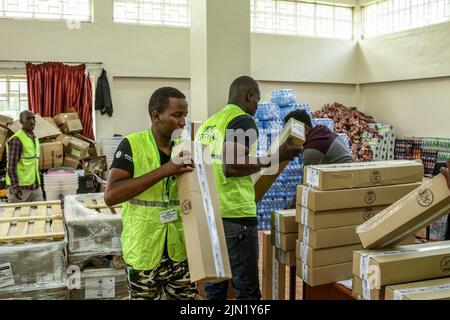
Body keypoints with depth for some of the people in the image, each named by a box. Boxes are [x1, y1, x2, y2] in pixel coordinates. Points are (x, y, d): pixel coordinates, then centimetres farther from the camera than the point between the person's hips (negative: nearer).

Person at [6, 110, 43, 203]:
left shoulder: (34, 138, 13)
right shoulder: (16, 140, -12)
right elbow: (11, 166, -16)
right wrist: (15, 186, -22)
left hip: (35, 186, 7)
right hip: (20, 186, -7)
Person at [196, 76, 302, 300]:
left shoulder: (207, 124, 15)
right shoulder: (243, 121, -8)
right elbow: (231, 166, -20)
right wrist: (272, 159, -13)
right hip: (234, 216, -8)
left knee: (214, 288, 16)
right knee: (247, 290, 1)